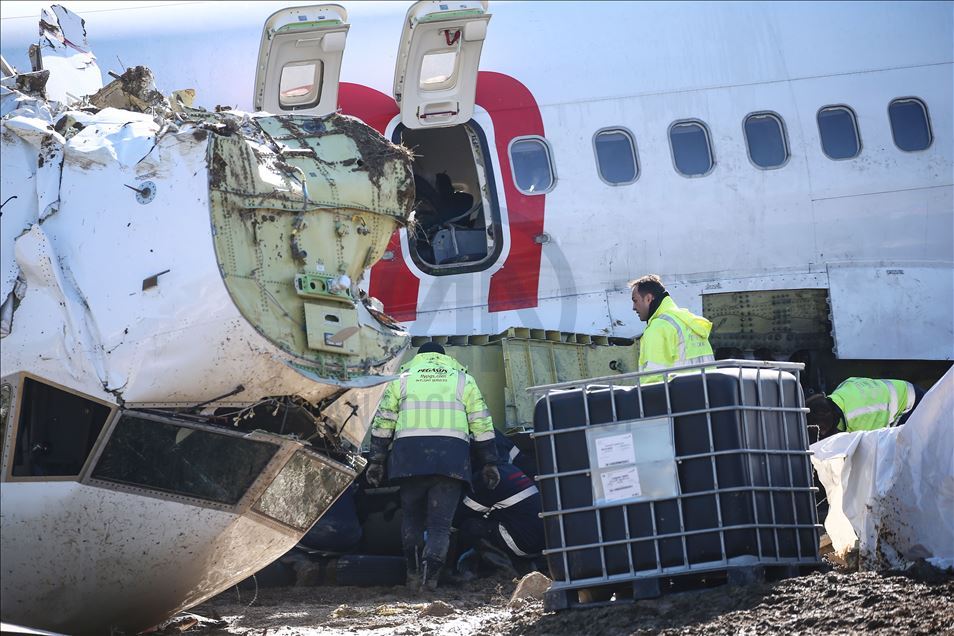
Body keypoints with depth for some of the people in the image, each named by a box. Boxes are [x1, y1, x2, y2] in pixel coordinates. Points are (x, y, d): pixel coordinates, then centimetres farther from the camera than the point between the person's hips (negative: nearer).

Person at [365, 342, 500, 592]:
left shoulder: (403, 379, 19)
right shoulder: (463, 379, 18)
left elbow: (382, 424, 14)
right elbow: (483, 425, 14)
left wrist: (376, 461, 17)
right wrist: (489, 463, 18)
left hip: (410, 454, 1)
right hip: (451, 457, -1)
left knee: (412, 517, 17)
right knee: (440, 522, -1)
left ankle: (414, 573, 15)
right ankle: (430, 572, -22)